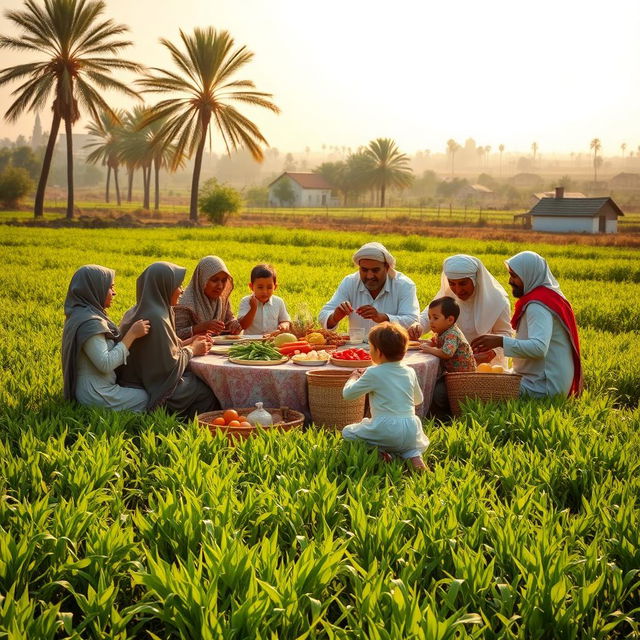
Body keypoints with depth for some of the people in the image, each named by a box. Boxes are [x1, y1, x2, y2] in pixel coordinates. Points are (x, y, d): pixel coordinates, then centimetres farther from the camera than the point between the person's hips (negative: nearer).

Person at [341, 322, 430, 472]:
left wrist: (354, 378, 24)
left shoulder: (373, 374, -6)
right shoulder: (410, 372, 9)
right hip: (412, 432, 5)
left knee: (347, 432, 14)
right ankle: (414, 455, 3)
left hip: (385, 430, -5)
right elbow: (418, 399, 25)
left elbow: (347, 394, 2)